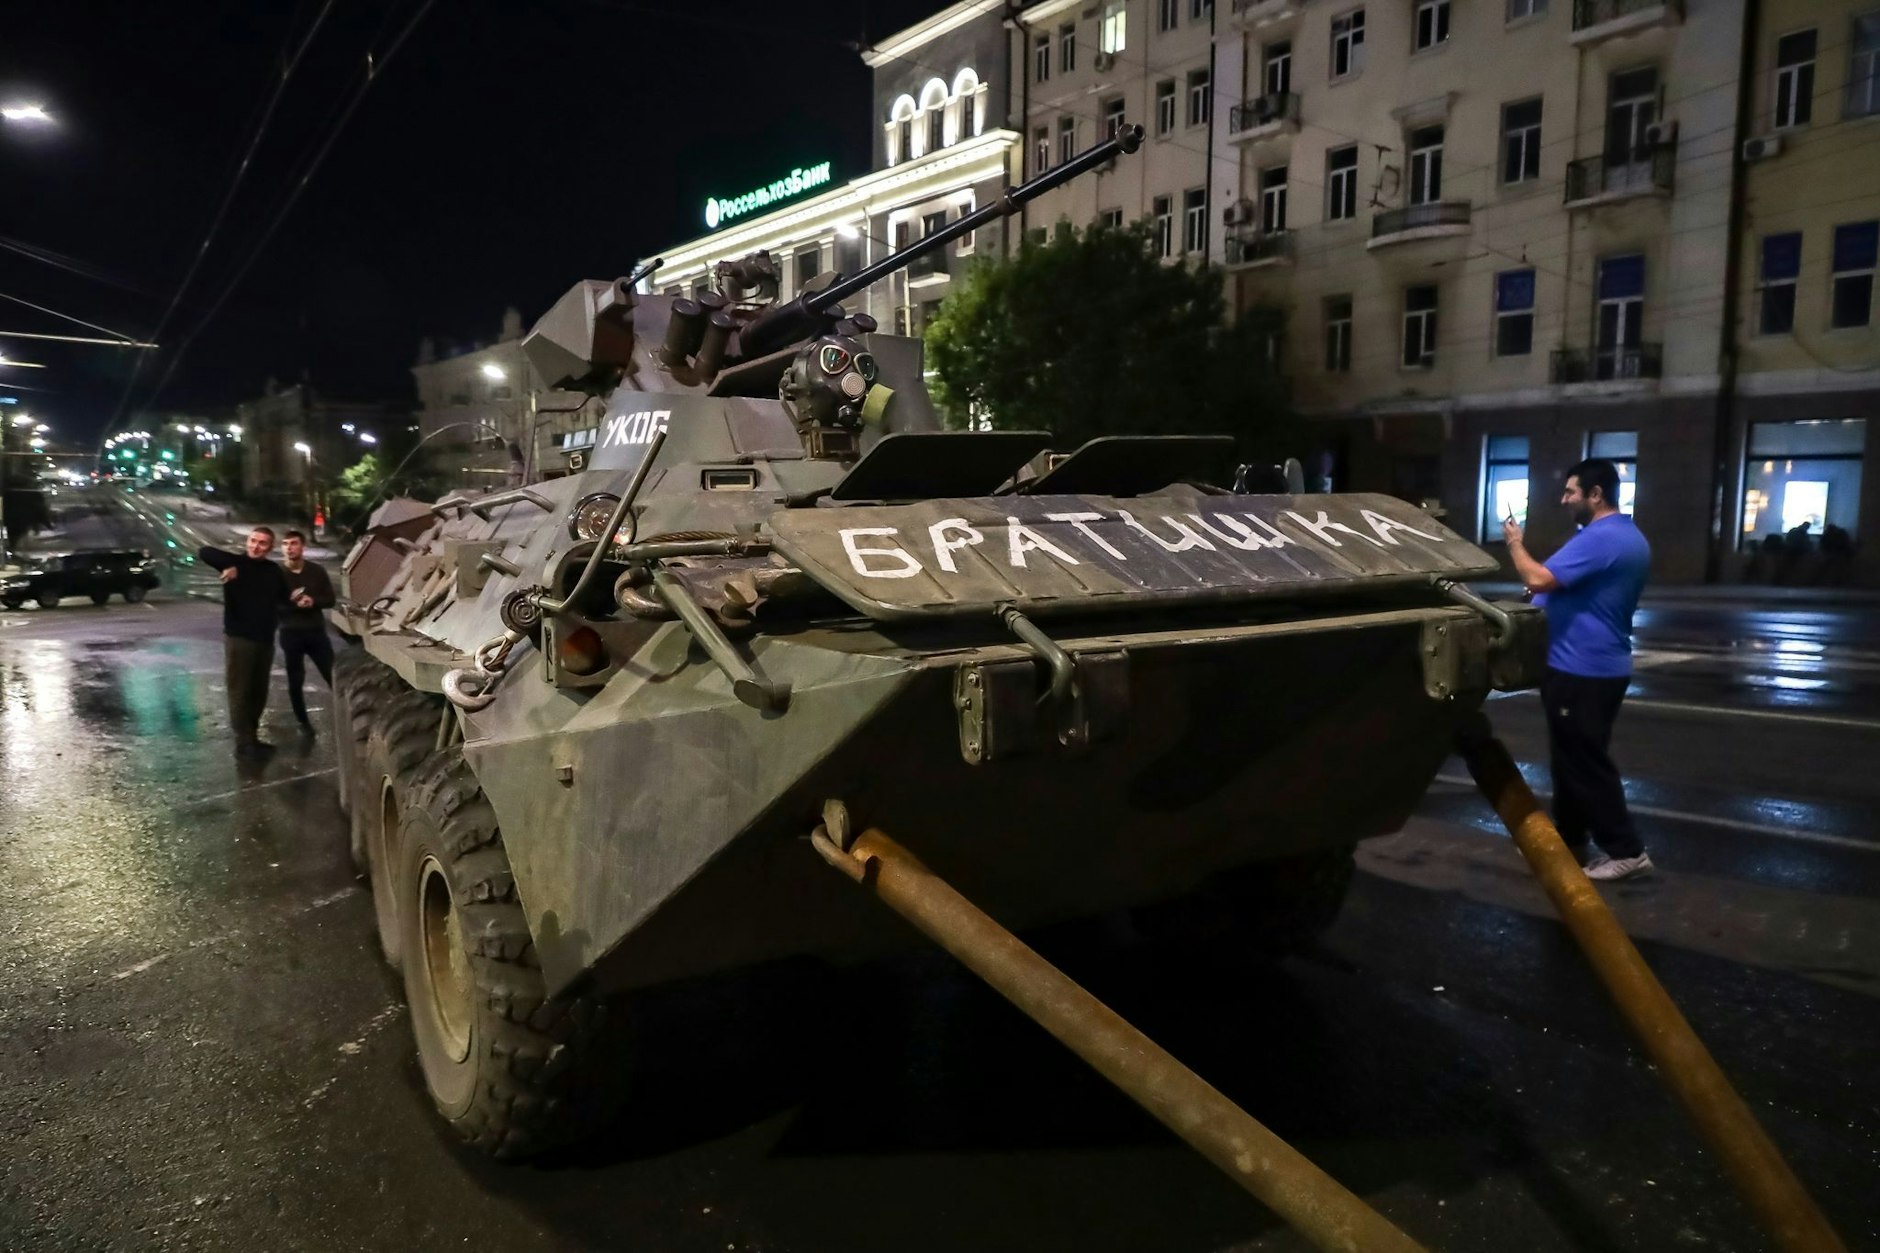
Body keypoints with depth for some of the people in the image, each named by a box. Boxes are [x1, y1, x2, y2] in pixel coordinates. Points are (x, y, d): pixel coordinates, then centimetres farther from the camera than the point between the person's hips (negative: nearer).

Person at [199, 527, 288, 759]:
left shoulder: (273, 570, 9)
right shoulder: (237, 562, -6)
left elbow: (283, 597, 24)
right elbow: (204, 553, -21)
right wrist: (229, 566, -31)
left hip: (265, 639, 6)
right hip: (239, 638, -6)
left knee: (259, 691, 14)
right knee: (240, 691, -3)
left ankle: (252, 738, 26)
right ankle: (244, 743, 1)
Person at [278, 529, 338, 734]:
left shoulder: (316, 571, 2)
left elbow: (330, 600, 5)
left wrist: (313, 601, -15)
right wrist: (291, 602, -21)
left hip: (316, 632, 1)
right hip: (290, 634, -1)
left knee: (333, 676, 2)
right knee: (295, 682, 7)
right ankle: (304, 722, 21)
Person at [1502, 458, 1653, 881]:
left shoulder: (1598, 539, -21)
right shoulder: (1631, 538, 15)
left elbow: (1538, 579, -27)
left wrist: (1515, 543, -10)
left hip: (1581, 669, -11)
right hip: (1601, 666, 11)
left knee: (1584, 763, -3)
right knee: (1576, 760, 17)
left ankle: (1626, 851, 3)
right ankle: (1569, 841, 25)